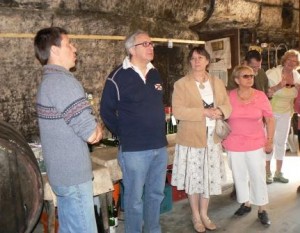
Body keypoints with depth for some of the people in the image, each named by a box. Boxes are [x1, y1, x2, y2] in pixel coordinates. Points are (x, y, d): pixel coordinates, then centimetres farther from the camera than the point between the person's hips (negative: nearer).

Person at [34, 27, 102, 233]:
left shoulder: (48, 80, 12)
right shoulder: (63, 81, -20)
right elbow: (91, 134, -21)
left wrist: (93, 126, 0)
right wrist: (95, 129, -1)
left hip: (61, 171, 10)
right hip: (74, 174, -10)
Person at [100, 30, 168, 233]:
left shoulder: (155, 74, 9)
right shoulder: (118, 77, -10)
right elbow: (107, 111, -4)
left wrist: (159, 131, 13)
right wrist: (123, 133, -2)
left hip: (160, 147, 6)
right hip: (134, 149, -6)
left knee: (156, 194, 19)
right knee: (135, 198, 7)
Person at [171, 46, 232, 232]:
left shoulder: (217, 83, 9)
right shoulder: (181, 84, -6)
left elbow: (228, 107, 8)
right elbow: (178, 111, -17)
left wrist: (219, 111, -15)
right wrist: (204, 112, -23)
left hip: (212, 138, 4)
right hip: (191, 139, -4)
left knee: (209, 178, 11)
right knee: (194, 178, 6)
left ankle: (204, 214, 29)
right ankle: (196, 216, 25)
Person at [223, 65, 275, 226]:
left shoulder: (260, 96, -5)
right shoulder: (229, 96, -6)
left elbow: (270, 119, 1)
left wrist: (270, 140, -3)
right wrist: (223, 138, 4)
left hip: (256, 144, -1)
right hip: (234, 145, 1)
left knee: (258, 177, 4)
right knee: (239, 176, 13)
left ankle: (262, 210, 19)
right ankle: (245, 204, 31)